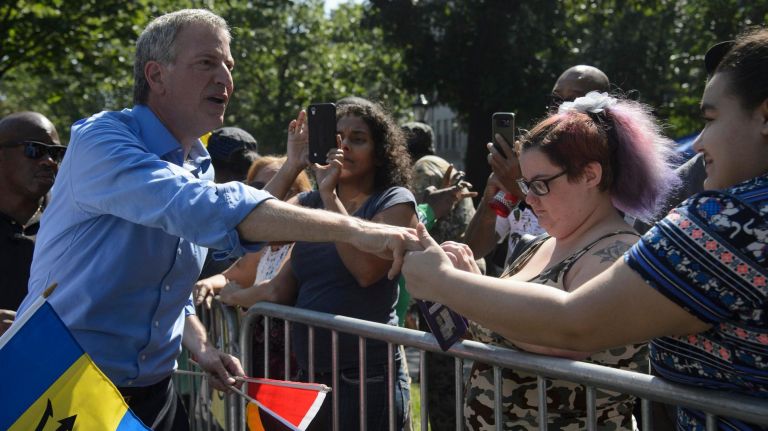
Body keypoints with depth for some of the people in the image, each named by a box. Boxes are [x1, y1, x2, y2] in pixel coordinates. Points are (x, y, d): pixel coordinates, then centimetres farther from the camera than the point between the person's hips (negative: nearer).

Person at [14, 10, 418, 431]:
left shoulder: (199, 169, 9)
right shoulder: (100, 140, -18)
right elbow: (203, 208, -35)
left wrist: (199, 347, 2)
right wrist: (352, 229, -39)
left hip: (153, 392, 7)